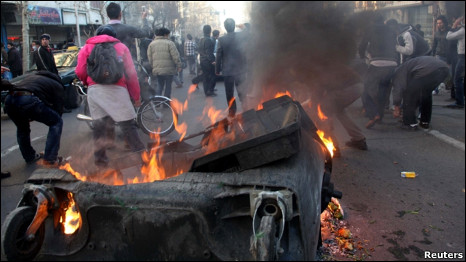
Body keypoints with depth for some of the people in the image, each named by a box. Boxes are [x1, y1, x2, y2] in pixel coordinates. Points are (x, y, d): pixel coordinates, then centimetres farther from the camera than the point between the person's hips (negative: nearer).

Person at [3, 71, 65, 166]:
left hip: (9, 98, 6)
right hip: (28, 100, -6)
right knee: (57, 122, 13)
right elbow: (58, 108, 18)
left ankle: (30, 157, 39)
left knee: (22, 128, 34)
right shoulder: (57, 86, 22)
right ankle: (50, 159, 9)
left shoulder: (33, 77, 40)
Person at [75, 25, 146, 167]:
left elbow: (80, 72, 6)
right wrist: (136, 96, 12)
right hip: (116, 88, -2)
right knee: (128, 124, -2)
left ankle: (99, 156, 16)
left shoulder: (87, 47, 19)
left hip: (93, 90, 2)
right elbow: (131, 73, 9)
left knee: (99, 124, 12)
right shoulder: (121, 46, 17)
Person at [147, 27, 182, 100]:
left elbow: (150, 58, 9)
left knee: (159, 85, 16)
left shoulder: (151, 44, 8)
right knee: (168, 86, 8)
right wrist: (179, 66, -2)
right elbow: (175, 56, -10)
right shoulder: (169, 43, -6)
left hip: (157, 69, 4)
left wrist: (153, 66, 19)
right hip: (169, 69, -4)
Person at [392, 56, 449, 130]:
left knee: (409, 93, 10)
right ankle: (425, 122, 32)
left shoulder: (400, 71, 21)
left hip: (427, 71, -8)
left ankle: (410, 123, 11)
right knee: (426, 93, 29)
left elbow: (398, 88, 8)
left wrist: (397, 108, 17)